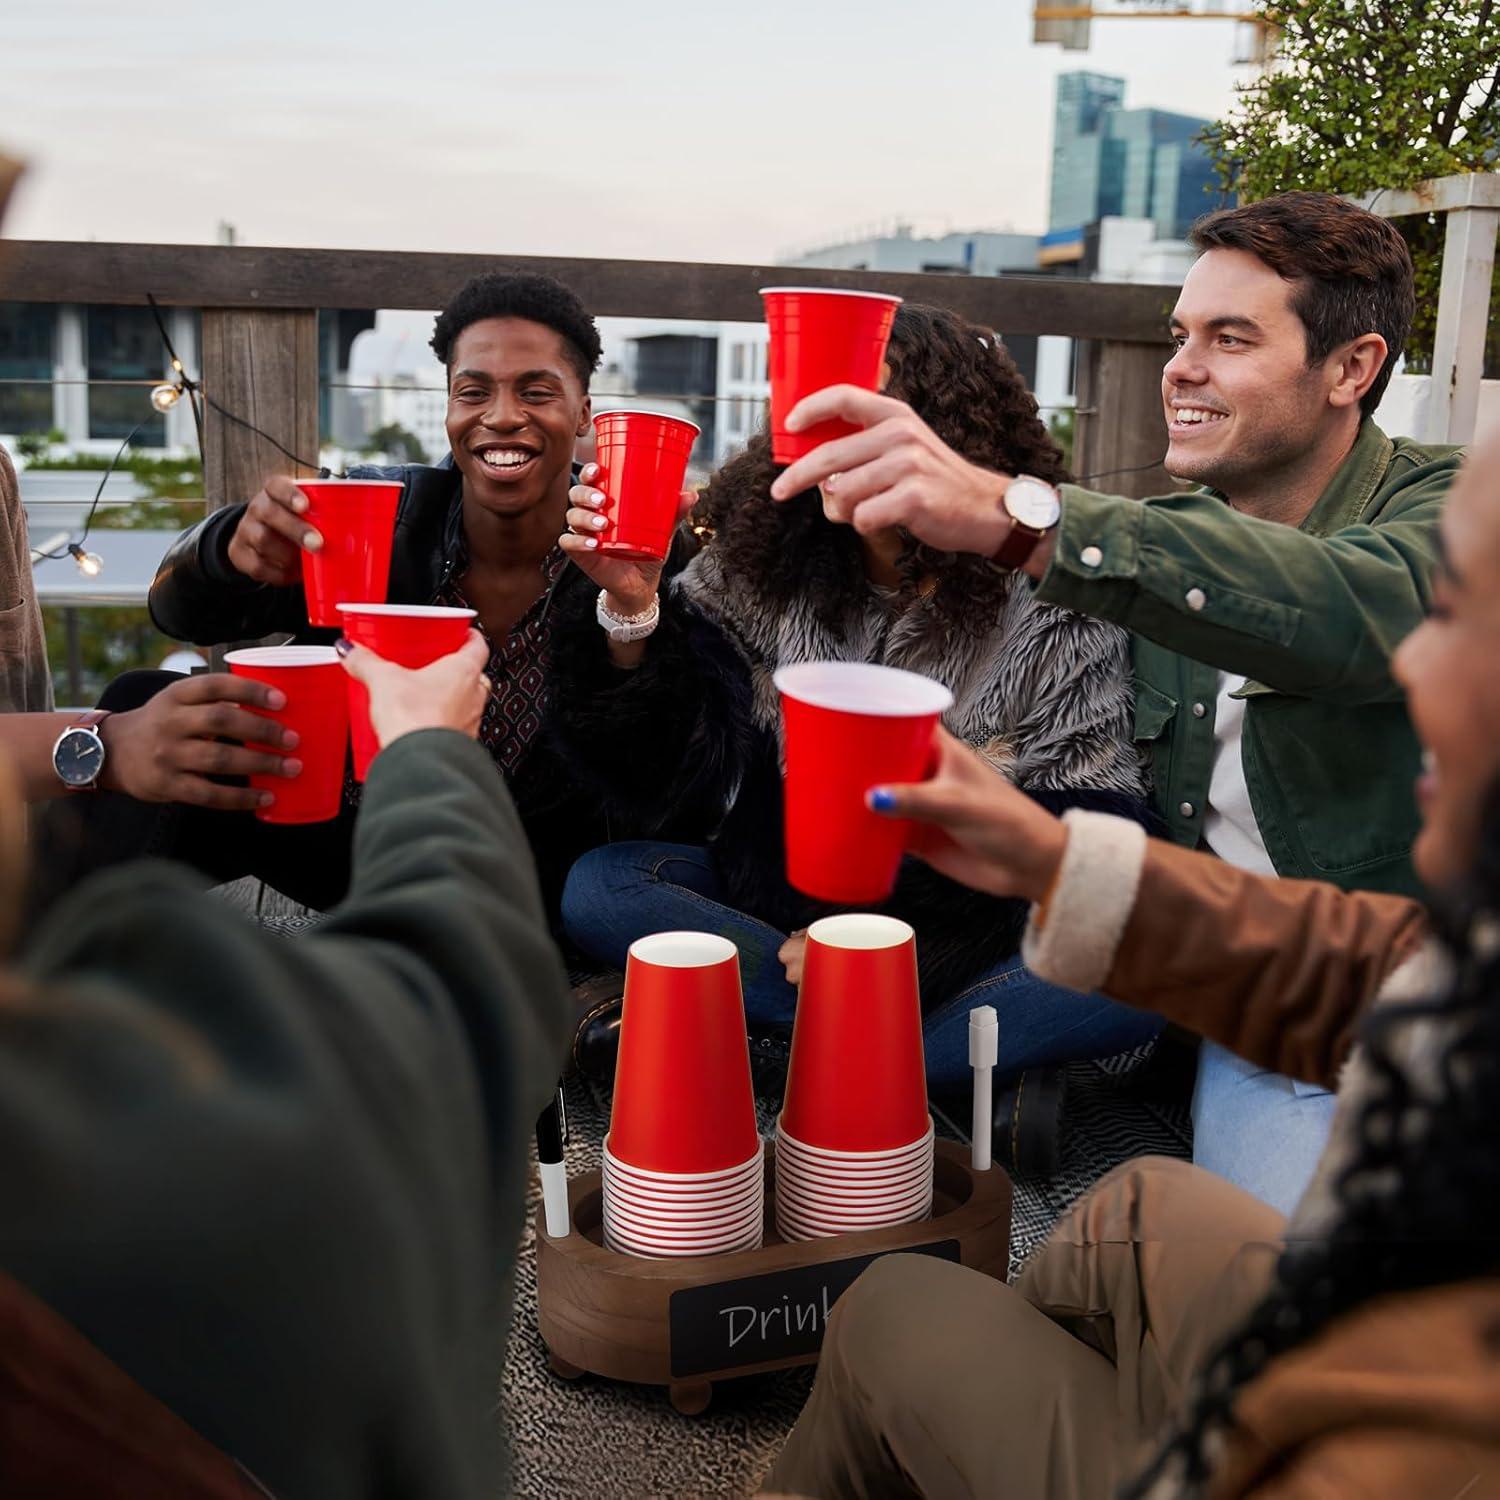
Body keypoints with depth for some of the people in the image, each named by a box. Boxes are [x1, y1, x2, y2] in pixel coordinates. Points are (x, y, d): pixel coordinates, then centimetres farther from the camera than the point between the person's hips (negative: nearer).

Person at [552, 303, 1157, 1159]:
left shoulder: (1057, 606, -6)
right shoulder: (756, 572, -1)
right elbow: (673, 782, -6)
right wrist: (632, 613, -21)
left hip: (973, 938, -2)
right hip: (781, 910, 3)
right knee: (599, 888, -21)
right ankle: (981, 1069, -21)